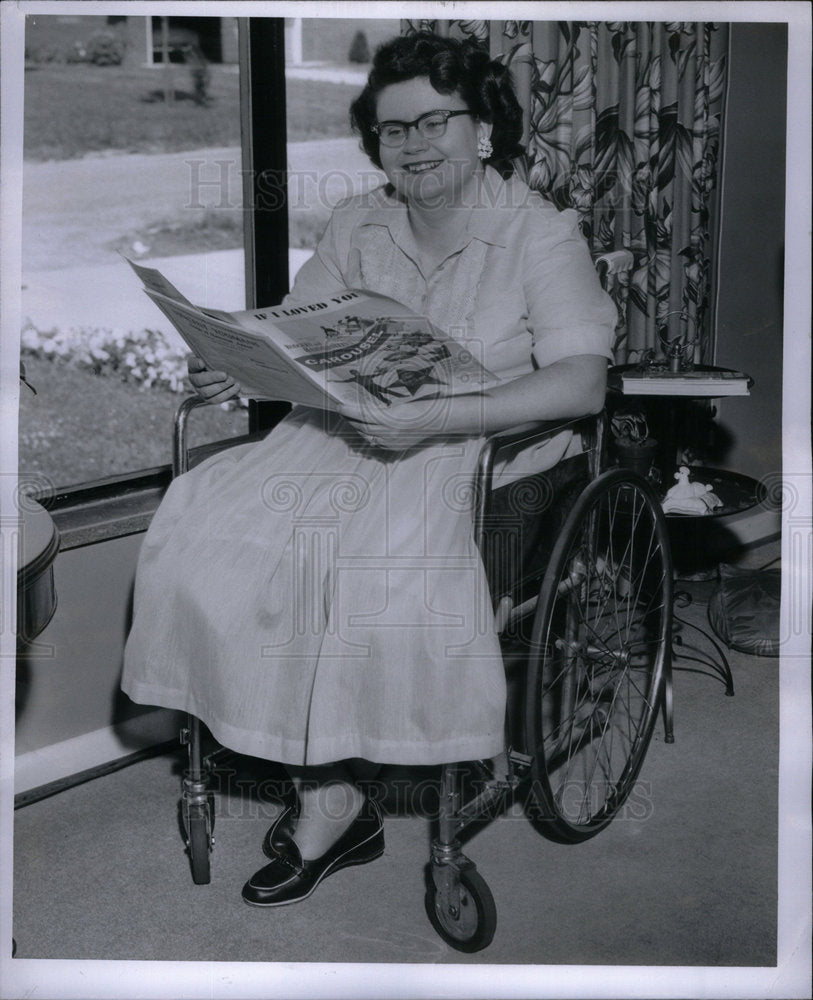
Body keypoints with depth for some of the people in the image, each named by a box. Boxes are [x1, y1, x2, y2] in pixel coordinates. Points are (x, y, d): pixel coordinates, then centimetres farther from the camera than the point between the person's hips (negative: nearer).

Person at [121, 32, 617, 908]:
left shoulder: (540, 236, -4)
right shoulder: (358, 225, 12)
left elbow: (582, 381, -16)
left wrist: (435, 417, -28)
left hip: (483, 447, -4)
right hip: (346, 429, 5)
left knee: (386, 552, -35)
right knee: (206, 524, -21)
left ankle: (326, 798, -12)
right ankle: (331, 795, -15)